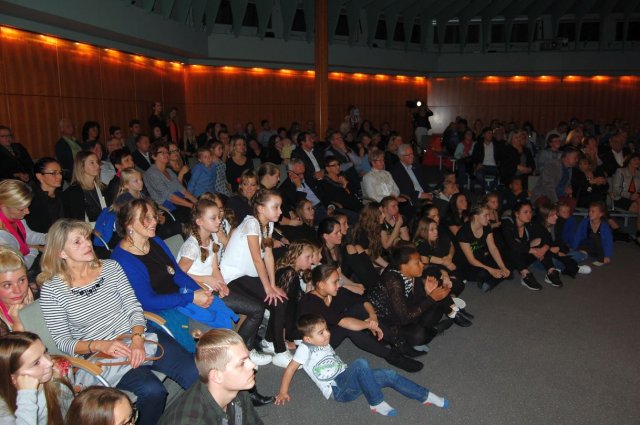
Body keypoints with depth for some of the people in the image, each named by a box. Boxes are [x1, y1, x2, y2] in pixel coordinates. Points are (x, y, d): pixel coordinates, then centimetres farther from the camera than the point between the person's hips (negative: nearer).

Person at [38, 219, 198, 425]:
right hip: (101, 354, -3)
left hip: (139, 335, 4)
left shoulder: (111, 267, 6)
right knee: (152, 391, -29)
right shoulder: (51, 290, -2)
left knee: (195, 373, -18)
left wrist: (138, 339, -14)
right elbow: (62, 341, -2)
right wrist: (100, 345, -19)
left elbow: (134, 309, 4)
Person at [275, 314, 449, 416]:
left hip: (349, 380, 8)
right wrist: (283, 392, -16)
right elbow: (290, 369, -10)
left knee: (388, 375, -7)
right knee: (361, 364, -35)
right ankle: (377, 403, -21)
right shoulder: (305, 349, -10)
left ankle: (425, 396, 7)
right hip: (338, 389, -7)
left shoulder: (324, 343, 13)